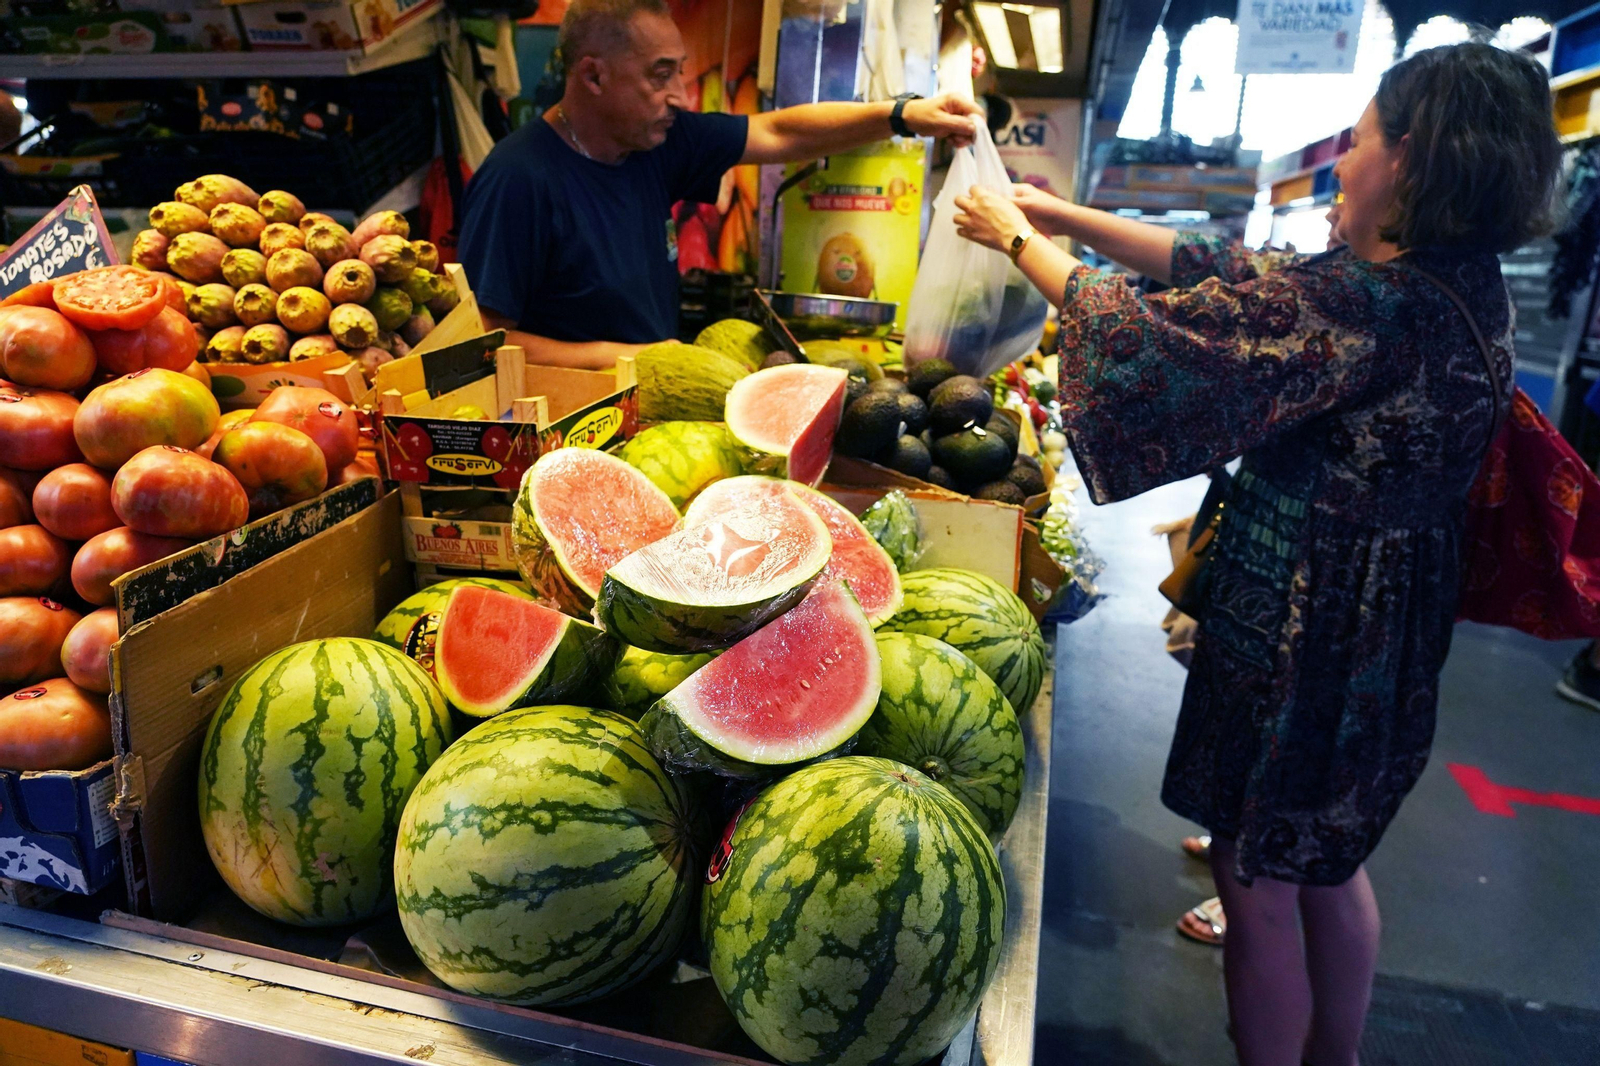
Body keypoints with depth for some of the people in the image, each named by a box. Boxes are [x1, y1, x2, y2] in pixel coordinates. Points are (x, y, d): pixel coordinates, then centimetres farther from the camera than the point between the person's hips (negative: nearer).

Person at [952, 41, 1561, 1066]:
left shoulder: (1373, 305, -25)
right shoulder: (1465, 283, 3)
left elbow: (1158, 338, -21)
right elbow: (1231, 271, 5)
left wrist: (1017, 237, -8)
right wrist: (1070, 217, 6)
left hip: (1298, 629, -9)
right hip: (1392, 628, 9)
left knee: (1258, 883, 10)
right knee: (1330, 866, 25)